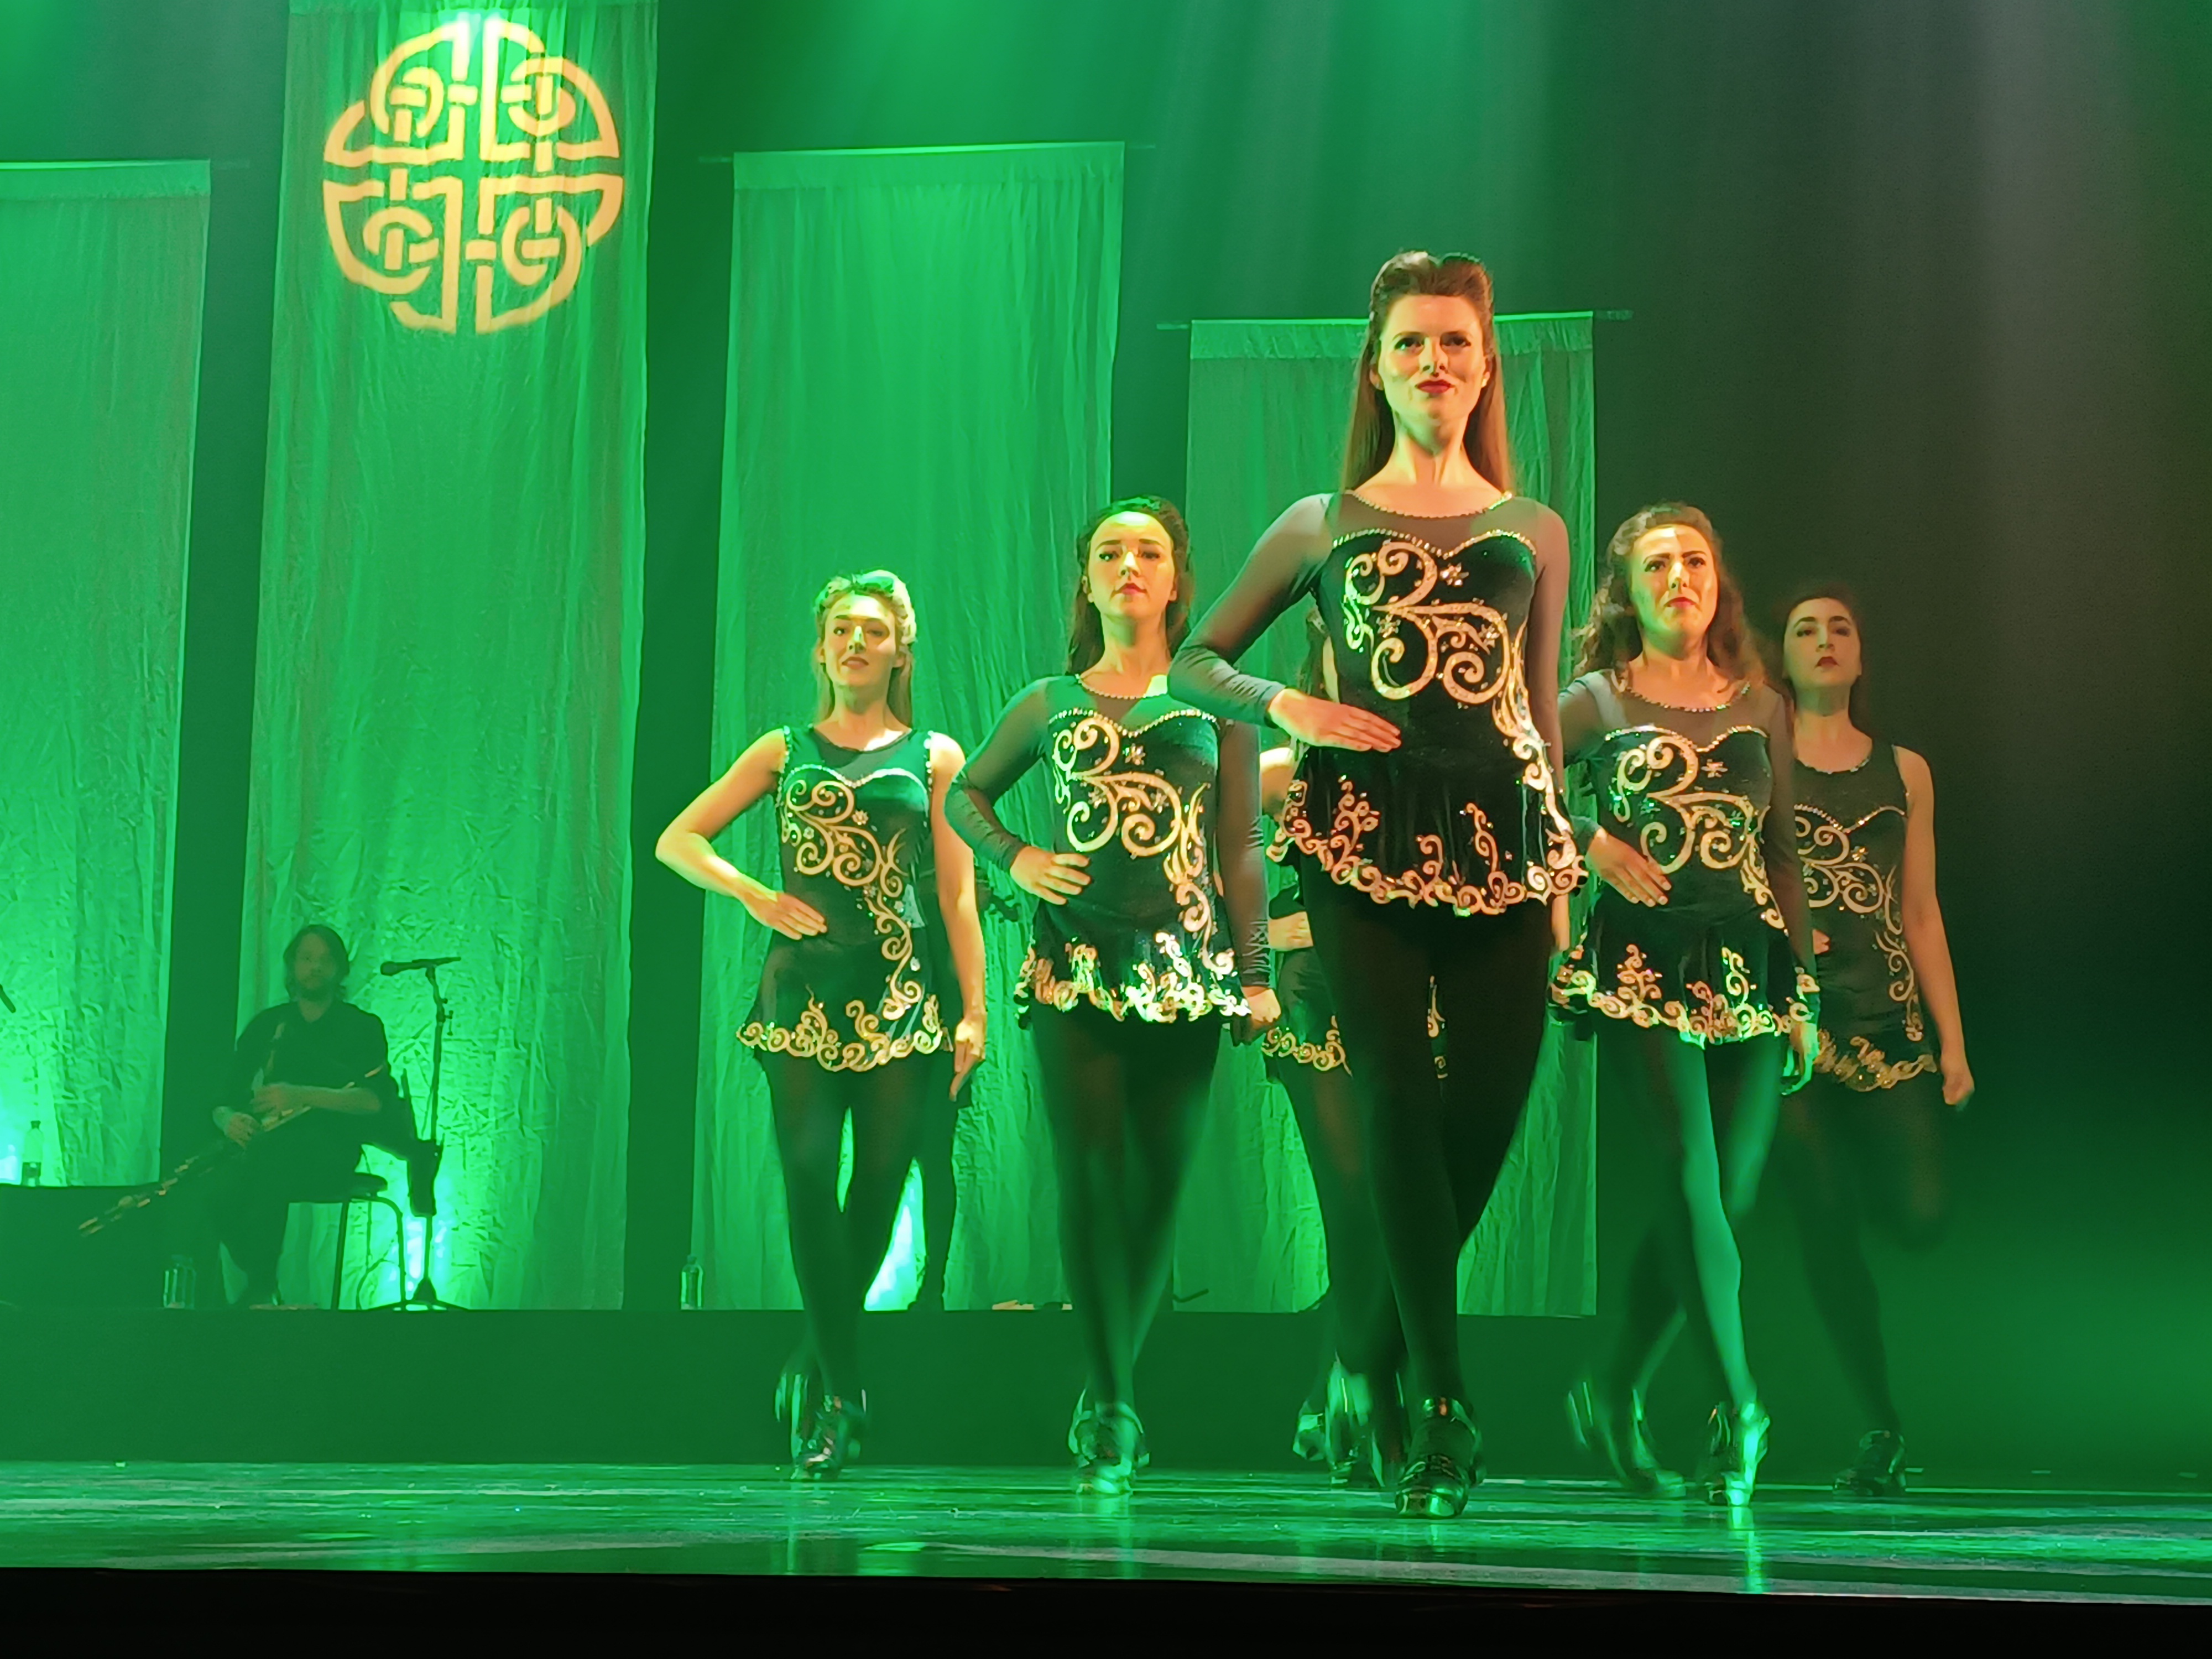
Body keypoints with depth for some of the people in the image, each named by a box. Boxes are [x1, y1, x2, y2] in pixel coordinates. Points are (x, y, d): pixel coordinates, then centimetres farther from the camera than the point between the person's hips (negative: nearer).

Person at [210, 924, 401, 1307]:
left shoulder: (361, 1027, 8)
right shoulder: (267, 1024, 19)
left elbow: (377, 1100, -9)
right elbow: (225, 1099, 17)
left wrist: (302, 1096, -21)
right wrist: (229, 1119, -9)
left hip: (330, 1151, -3)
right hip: (268, 1146, 3)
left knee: (272, 1148, -39)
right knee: (221, 1192, -33)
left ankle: (259, 1289, -29)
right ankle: (261, 1285, -10)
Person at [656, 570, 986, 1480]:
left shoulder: (934, 758, 12)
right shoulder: (784, 751, 14)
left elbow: (957, 895, 7)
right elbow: (676, 840, 14)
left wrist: (974, 1011, -1)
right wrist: (755, 895, -2)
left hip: (901, 995, 0)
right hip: (803, 988, 0)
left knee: (877, 1186, -4)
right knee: (808, 1174, -13)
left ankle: (817, 1372, 16)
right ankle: (842, 1391, -7)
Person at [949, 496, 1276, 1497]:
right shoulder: (1051, 702, 12)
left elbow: (1241, 844, 6)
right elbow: (966, 792, 24)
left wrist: (1255, 971, 0)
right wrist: (1016, 860, 5)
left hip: (1184, 964, 0)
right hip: (1077, 961, 0)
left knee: (1159, 1182, 1)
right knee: (1090, 1177, -6)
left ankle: (1108, 1399, 17)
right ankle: (1111, 1411, -1)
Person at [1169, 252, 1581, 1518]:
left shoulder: (1533, 532, 16)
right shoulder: (1323, 526, 12)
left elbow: (1544, 710, 18)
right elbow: (1198, 663, 17)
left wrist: (1562, 865, 11)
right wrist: (1286, 706, -3)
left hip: (1499, 831, 2)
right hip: (1364, 828, -2)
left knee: (1494, 1100, -3)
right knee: (1404, 1095, -11)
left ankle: (1377, 1346, 18)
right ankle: (1441, 1397, -8)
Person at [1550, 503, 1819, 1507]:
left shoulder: (1761, 708, 14)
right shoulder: (1597, 702, 5)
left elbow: (1782, 854, 16)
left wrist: (1807, 994, 12)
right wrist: (1588, 841, -13)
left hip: (1750, 969, 4)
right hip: (1642, 965, -4)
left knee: (1725, 1198, 3)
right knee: (1691, 1184, -14)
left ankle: (1615, 1396, 18)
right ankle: (1738, 1408, -14)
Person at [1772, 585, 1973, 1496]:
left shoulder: (1905, 771, 14)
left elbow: (1922, 915, 13)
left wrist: (1953, 1040, 8)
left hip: (1888, 1018, 2)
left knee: (1919, 1217, -11)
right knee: (1825, 1229, -8)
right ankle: (1882, 1427, 3)